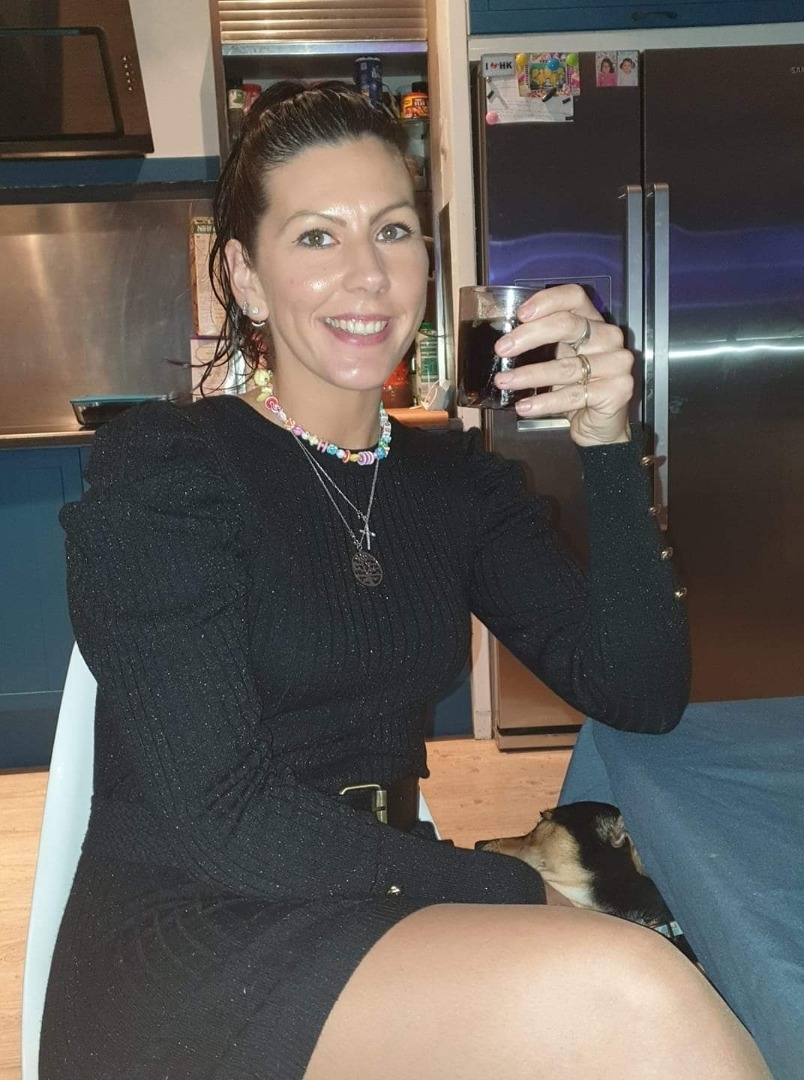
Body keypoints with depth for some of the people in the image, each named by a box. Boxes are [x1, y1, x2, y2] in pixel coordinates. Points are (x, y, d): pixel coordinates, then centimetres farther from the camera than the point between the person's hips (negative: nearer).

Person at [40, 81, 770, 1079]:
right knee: (623, 998, -28)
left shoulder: (455, 479, 8)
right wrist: (533, 895, -15)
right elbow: (226, 819, -16)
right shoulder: (159, 471, -9)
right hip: (180, 951, -4)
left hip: (379, 922, 5)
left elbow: (641, 697, 0)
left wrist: (607, 448, -12)